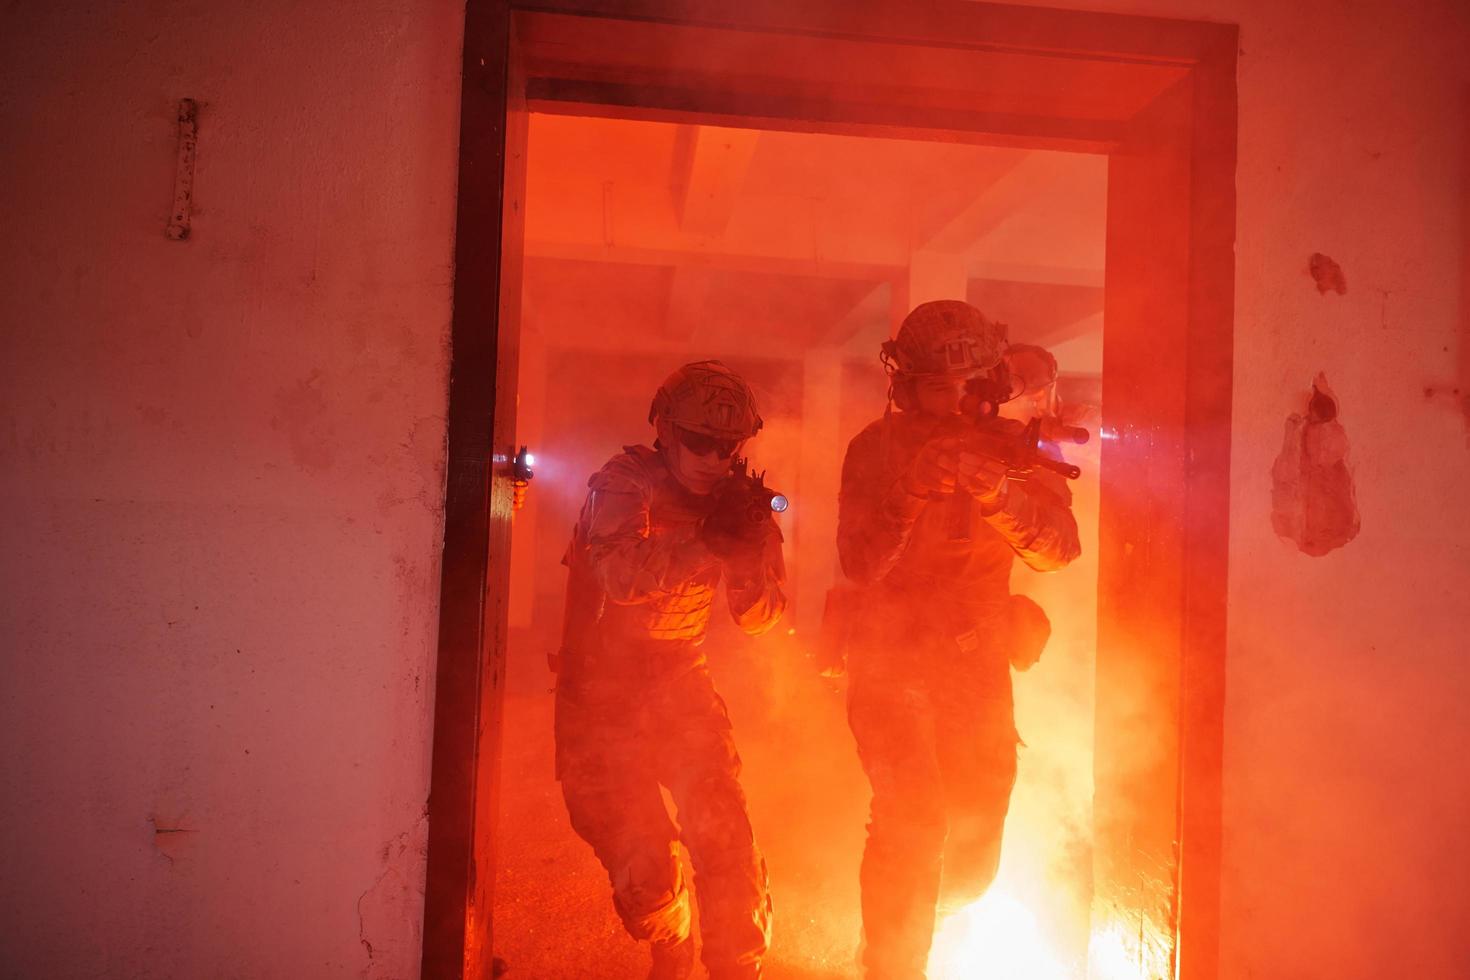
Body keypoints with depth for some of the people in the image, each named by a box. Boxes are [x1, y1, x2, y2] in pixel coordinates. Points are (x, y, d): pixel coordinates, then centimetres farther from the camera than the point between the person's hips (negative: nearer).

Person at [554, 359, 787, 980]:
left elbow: (758, 620, -1)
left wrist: (752, 549, -19)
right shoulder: (622, 484, -13)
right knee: (641, 862, 0)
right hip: (602, 698, -3)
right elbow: (622, 577, -32)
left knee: (726, 841, -9)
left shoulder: (730, 502, 0)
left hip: (681, 688, 3)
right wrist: (708, 540, -39)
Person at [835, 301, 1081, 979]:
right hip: (890, 659, -3)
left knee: (971, 858, 12)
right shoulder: (875, 448, -8)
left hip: (978, 663, 3)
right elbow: (860, 566, -16)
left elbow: (1058, 548, -16)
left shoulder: (1010, 445, -2)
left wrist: (996, 490, -33)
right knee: (911, 818, -15)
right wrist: (911, 493, -30)